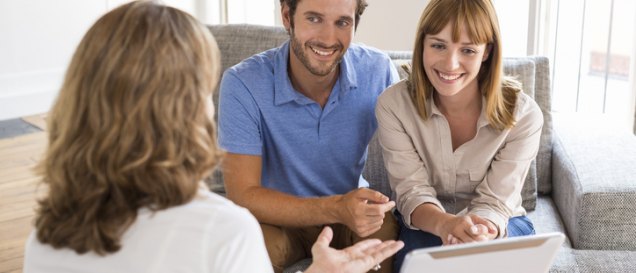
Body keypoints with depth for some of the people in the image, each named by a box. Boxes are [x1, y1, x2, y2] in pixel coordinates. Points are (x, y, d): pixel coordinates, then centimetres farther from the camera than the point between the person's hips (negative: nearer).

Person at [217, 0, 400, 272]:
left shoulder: (378, 71, -13)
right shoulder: (242, 84, -21)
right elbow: (242, 196, -24)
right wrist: (337, 208, -38)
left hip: (353, 212, 2)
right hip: (279, 219, -2)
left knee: (392, 233, -29)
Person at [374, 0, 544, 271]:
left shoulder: (523, 114, -18)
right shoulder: (393, 104, -16)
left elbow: (494, 203, -18)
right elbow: (412, 191, -17)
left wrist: (479, 232, -43)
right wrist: (445, 224, -41)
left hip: (499, 224, 1)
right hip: (425, 224, 0)